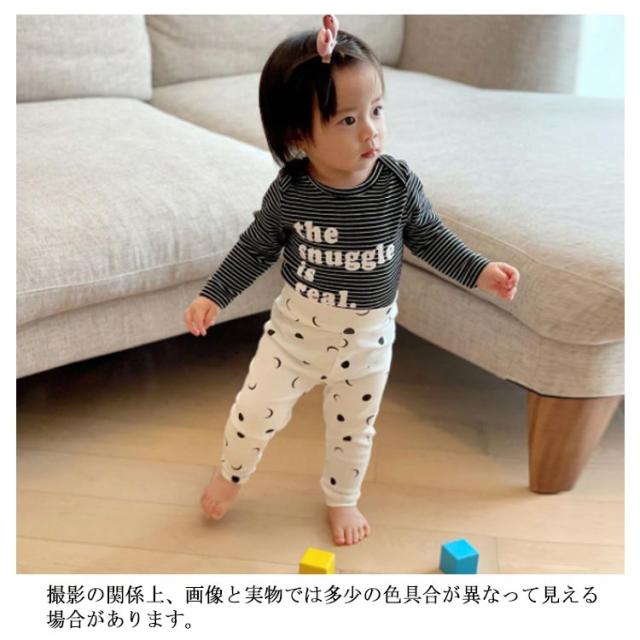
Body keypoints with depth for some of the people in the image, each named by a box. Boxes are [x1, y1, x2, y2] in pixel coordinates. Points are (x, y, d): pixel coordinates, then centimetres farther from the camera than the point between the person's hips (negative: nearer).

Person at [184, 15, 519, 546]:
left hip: (367, 339, 1)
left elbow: (429, 236, -3)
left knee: (354, 427, 19)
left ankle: (342, 498, 48)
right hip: (295, 327, -1)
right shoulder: (289, 191, -21)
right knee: (256, 411, 9)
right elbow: (256, 248, -6)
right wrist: (214, 295, -10)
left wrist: (479, 271, -11)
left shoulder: (398, 185, -19)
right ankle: (231, 474, 42)